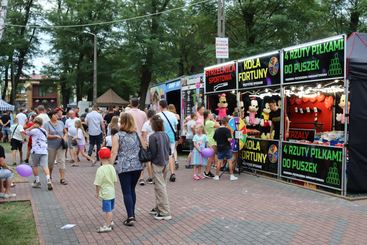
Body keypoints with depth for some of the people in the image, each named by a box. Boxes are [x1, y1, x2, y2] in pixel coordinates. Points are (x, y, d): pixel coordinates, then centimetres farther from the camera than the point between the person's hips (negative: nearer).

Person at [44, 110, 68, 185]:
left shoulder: (61, 123, 5)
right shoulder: (47, 124, -6)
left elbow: (65, 132, 15)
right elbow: (47, 135, -15)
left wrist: (65, 137, -4)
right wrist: (56, 136, -24)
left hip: (60, 145, 2)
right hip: (51, 146, -2)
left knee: (61, 161, -5)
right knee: (51, 162, 12)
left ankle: (62, 179, -4)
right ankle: (49, 176, 34)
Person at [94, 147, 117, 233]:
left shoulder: (100, 169, -20)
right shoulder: (112, 167, -1)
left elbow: (98, 183, -17)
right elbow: (115, 180, 7)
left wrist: (97, 192, -5)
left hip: (105, 193, -7)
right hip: (112, 192, 7)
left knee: (108, 210, 1)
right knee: (110, 209, 21)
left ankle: (107, 226, 10)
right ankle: (110, 222, 35)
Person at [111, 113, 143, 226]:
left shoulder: (117, 136, -5)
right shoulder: (137, 134, 7)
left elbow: (114, 153, -9)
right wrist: (142, 162, 22)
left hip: (124, 167, -4)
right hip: (137, 166, 4)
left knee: (127, 192, 1)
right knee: (132, 190, 17)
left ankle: (130, 217, -5)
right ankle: (132, 214, 24)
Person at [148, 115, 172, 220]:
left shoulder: (153, 137, -16)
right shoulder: (165, 135, 5)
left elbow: (152, 152, -14)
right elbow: (169, 149, 9)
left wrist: (149, 160, 2)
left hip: (157, 164, -8)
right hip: (165, 162, 8)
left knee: (160, 187, -4)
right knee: (161, 185, 18)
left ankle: (165, 212, -2)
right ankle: (158, 208, 30)